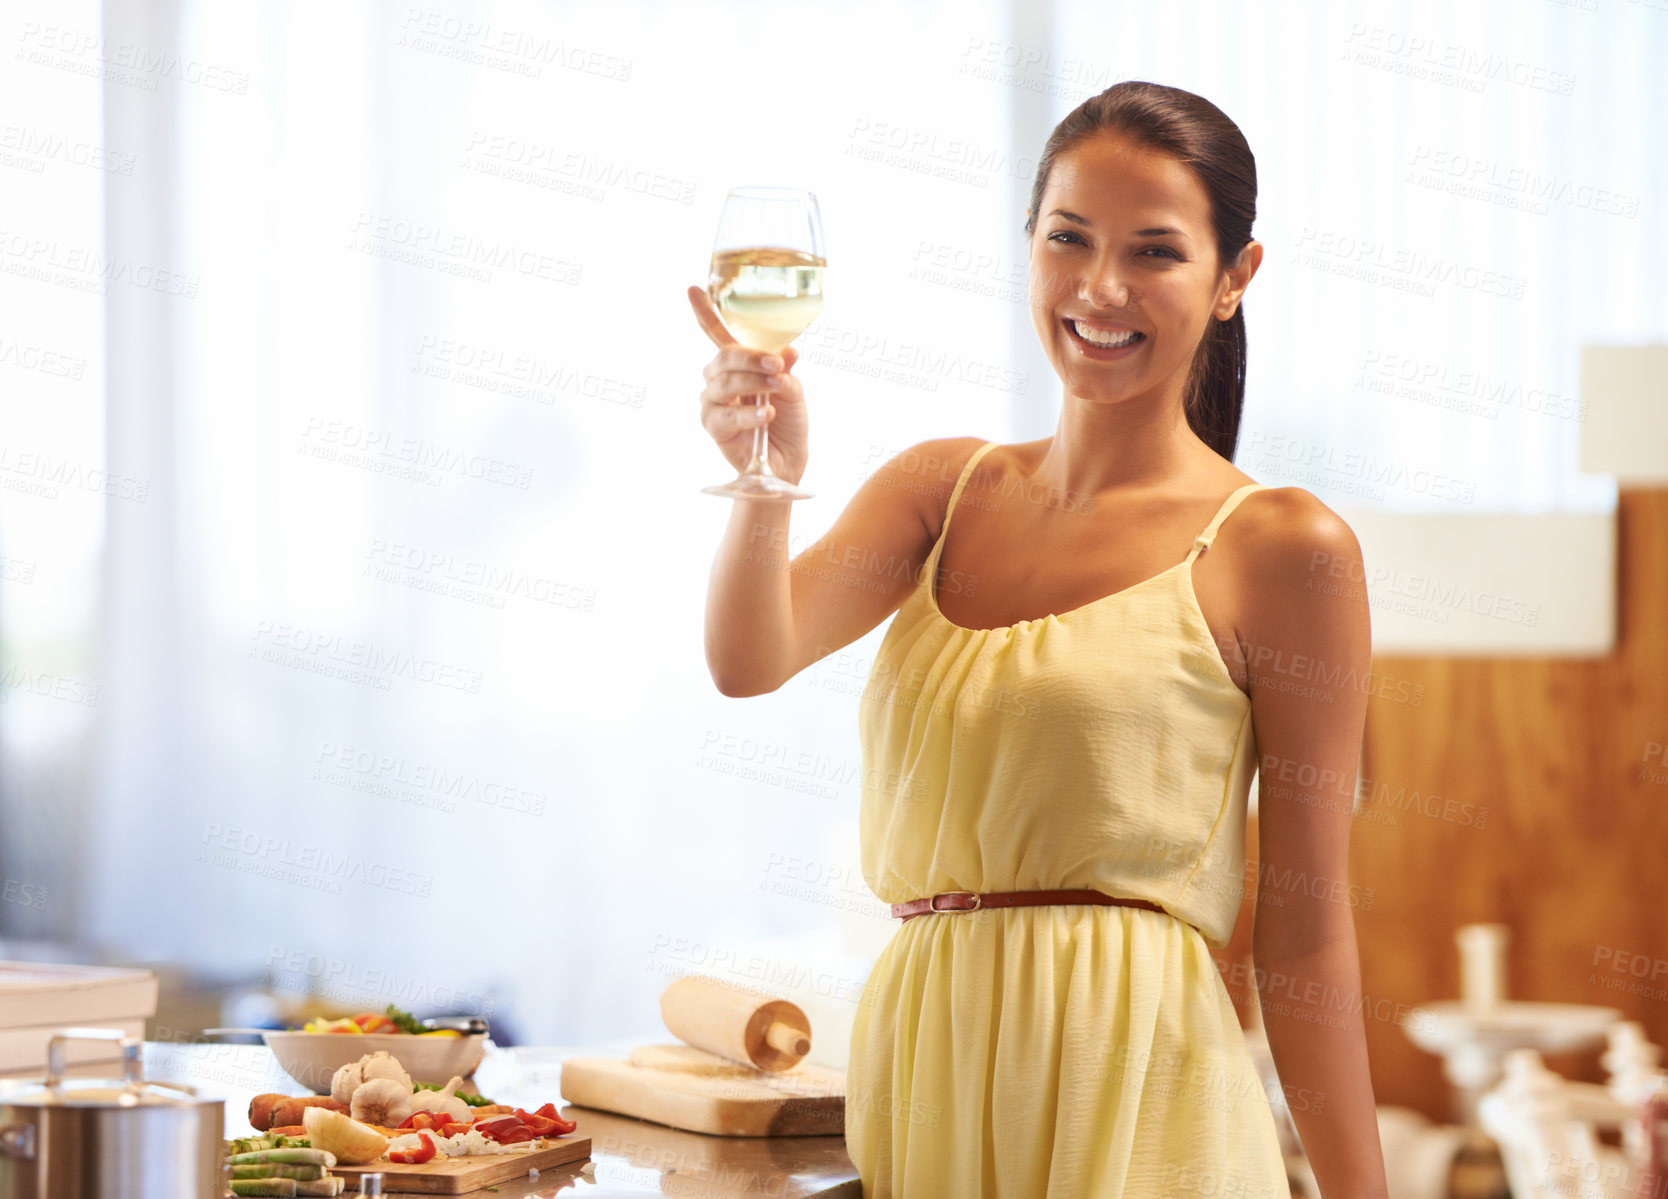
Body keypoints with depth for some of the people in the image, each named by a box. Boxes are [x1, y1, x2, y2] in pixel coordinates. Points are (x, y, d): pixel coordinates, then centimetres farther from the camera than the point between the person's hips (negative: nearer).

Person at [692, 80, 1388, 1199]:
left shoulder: (1279, 549, -5)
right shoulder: (942, 488, 10)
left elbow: (1305, 930, -5)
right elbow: (749, 662, -7)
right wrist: (767, 483, -25)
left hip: (1136, 1103, -5)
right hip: (918, 1074, 5)